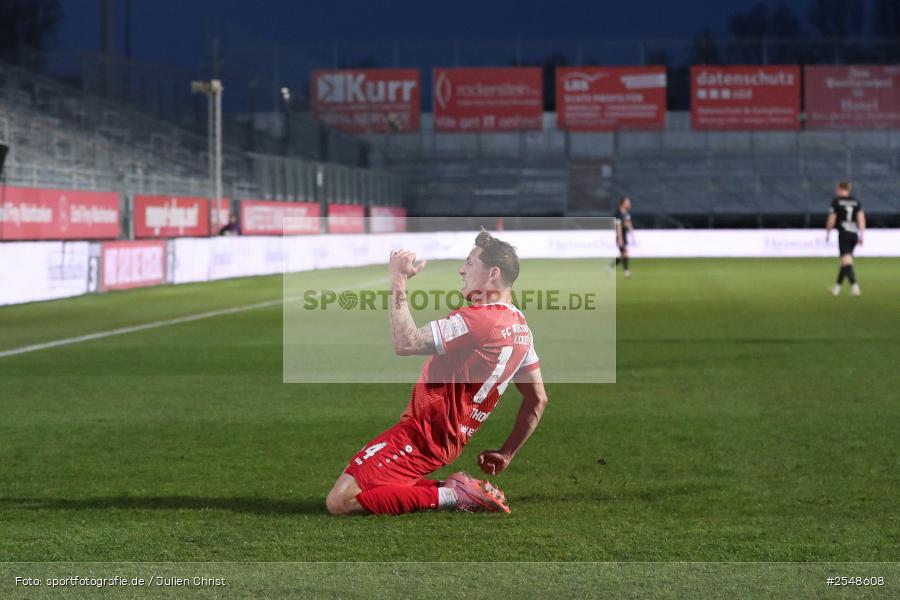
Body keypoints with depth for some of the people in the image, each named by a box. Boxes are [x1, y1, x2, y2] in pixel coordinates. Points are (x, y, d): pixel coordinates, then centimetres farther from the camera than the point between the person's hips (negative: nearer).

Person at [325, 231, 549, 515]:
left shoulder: (478, 319, -20)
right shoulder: (521, 329, 10)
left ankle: (448, 495, -10)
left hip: (419, 436, -9)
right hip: (451, 445, 9)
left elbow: (405, 343, -25)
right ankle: (458, 491, 9)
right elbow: (538, 400, 16)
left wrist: (398, 283, -16)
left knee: (339, 502, -13)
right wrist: (506, 454, 22)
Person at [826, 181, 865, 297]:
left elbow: (831, 220, -3)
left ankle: (854, 285, -27)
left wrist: (828, 233, 11)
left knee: (847, 261, -10)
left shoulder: (836, 201, -2)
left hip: (843, 234, -5)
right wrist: (861, 235, 4)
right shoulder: (856, 201, 10)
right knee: (845, 262, 16)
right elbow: (861, 218, 3)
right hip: (854, 234, 5)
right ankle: (837, 286, 26)